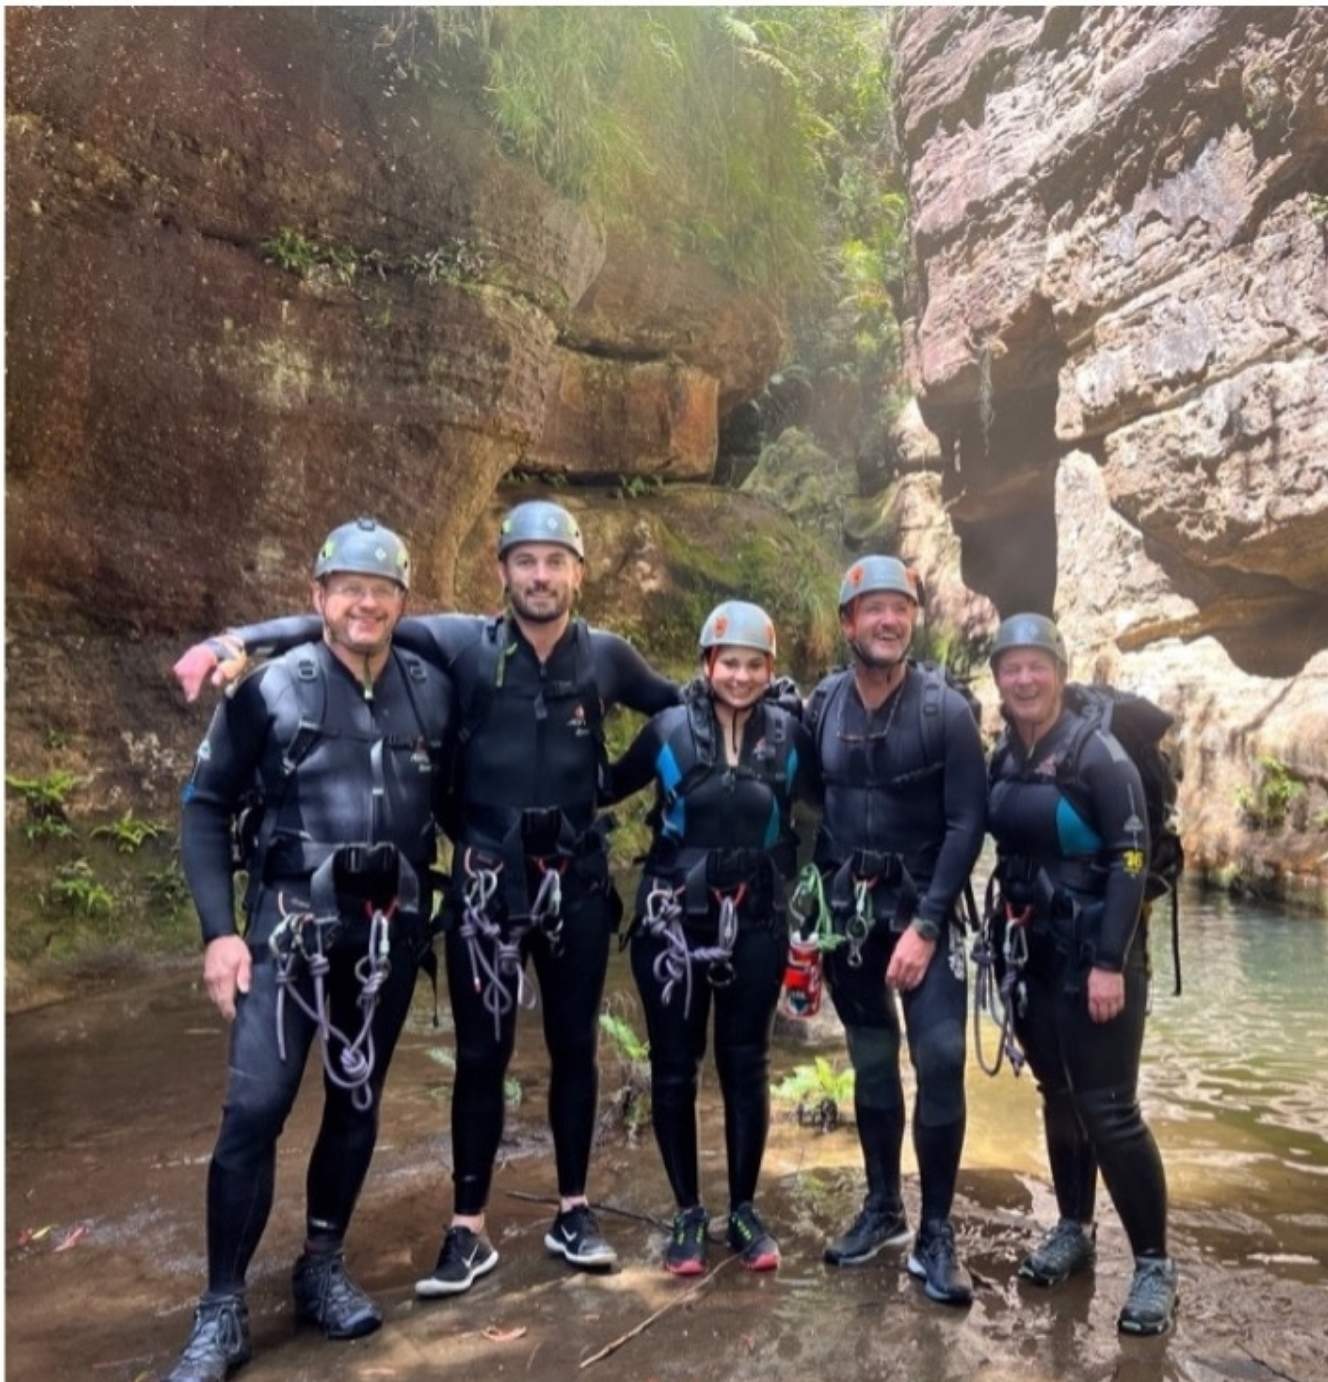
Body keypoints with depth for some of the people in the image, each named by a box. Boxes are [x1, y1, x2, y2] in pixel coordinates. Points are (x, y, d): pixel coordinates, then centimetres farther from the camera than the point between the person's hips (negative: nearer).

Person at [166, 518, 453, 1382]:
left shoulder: (435, 692, 1)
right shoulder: (270, 687, -6)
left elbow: (452, 802, 12)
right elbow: (207, 808, -2)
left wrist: (438, 899, 8)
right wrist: (219, 931, -8)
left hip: (391, 927, 3)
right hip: (291, 921, -3)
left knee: (356, 1102, 13)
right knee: (255, 1107, -8)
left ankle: (323, 1269, 32)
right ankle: (223, 1311, 10)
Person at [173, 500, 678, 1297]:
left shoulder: (607, 657, -2)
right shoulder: (467, 644, -8)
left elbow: (678, 709, 16)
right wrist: (235, 640, -23)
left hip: (577, 883, 2)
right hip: (488, 884, -1)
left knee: (574, 1048, 12)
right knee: (481, 1056, 8)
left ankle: (573, 1213, 30)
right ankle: (469, 1232, 23)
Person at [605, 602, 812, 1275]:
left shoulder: (790, 734, -3)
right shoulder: (668, 729, -6)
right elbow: (608, 786, 4)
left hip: (756, 921, 1)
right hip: (675, 918, 0)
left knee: (745, 1064, 10)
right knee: (674, 1065, 7)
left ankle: (744, 1210, 26)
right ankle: (687, 1212, 24)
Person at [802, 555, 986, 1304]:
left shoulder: (946, 709, -11)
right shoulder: (822, 707, -1)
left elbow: (967, 824, -12)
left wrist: (925, 924, -17)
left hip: (924, 903, -2)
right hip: (848, 906, 3)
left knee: (941, 1060, -10)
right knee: (871, 1063, 12)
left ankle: (936, 1232, 7)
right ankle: (883, 1206, 29)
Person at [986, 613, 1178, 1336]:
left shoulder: (1098, 754, -13)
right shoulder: (1003, 760, 5)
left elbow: (1132, 860, -16)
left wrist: (1110, 963, -21)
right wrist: (1003, 938, 9)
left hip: (1095, 954, -6)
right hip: (1033, 953, 6)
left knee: (1109, 1110, -3)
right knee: (1058, 1096, 15)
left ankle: (1154, 1264, 13)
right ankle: (1073, 1231, 31)